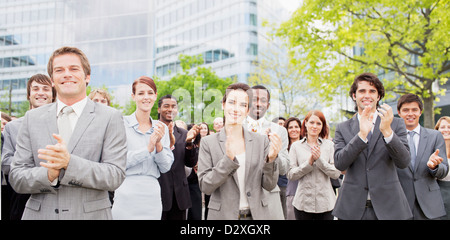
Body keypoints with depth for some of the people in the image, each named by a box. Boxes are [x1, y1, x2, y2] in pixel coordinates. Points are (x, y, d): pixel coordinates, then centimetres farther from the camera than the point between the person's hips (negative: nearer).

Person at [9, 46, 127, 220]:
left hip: (90, 214, -2)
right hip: (40, 214, 2)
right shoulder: (32, 118, 3)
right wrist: (49, 174, -18)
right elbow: (16, 179, 2)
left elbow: (115, 176, -12)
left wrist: (69, 162, -24)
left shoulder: (111, 118, -6)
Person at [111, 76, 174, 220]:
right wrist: (148, 148, -17)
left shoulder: (161, 128, 8)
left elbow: (166, 168, 4)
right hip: (126, 196, -3)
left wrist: (158, 145, -11)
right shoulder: (122, 123, -4)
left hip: (152, 196, 3)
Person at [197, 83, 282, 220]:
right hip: (222, 214, -1)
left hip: (258, 214, 2)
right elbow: (205, 187, -11)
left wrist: (271, 158, -18)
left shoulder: (261, 141, -1)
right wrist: (228, 159, -22)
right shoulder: (208, 143, -5)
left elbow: (269, 185, -1)